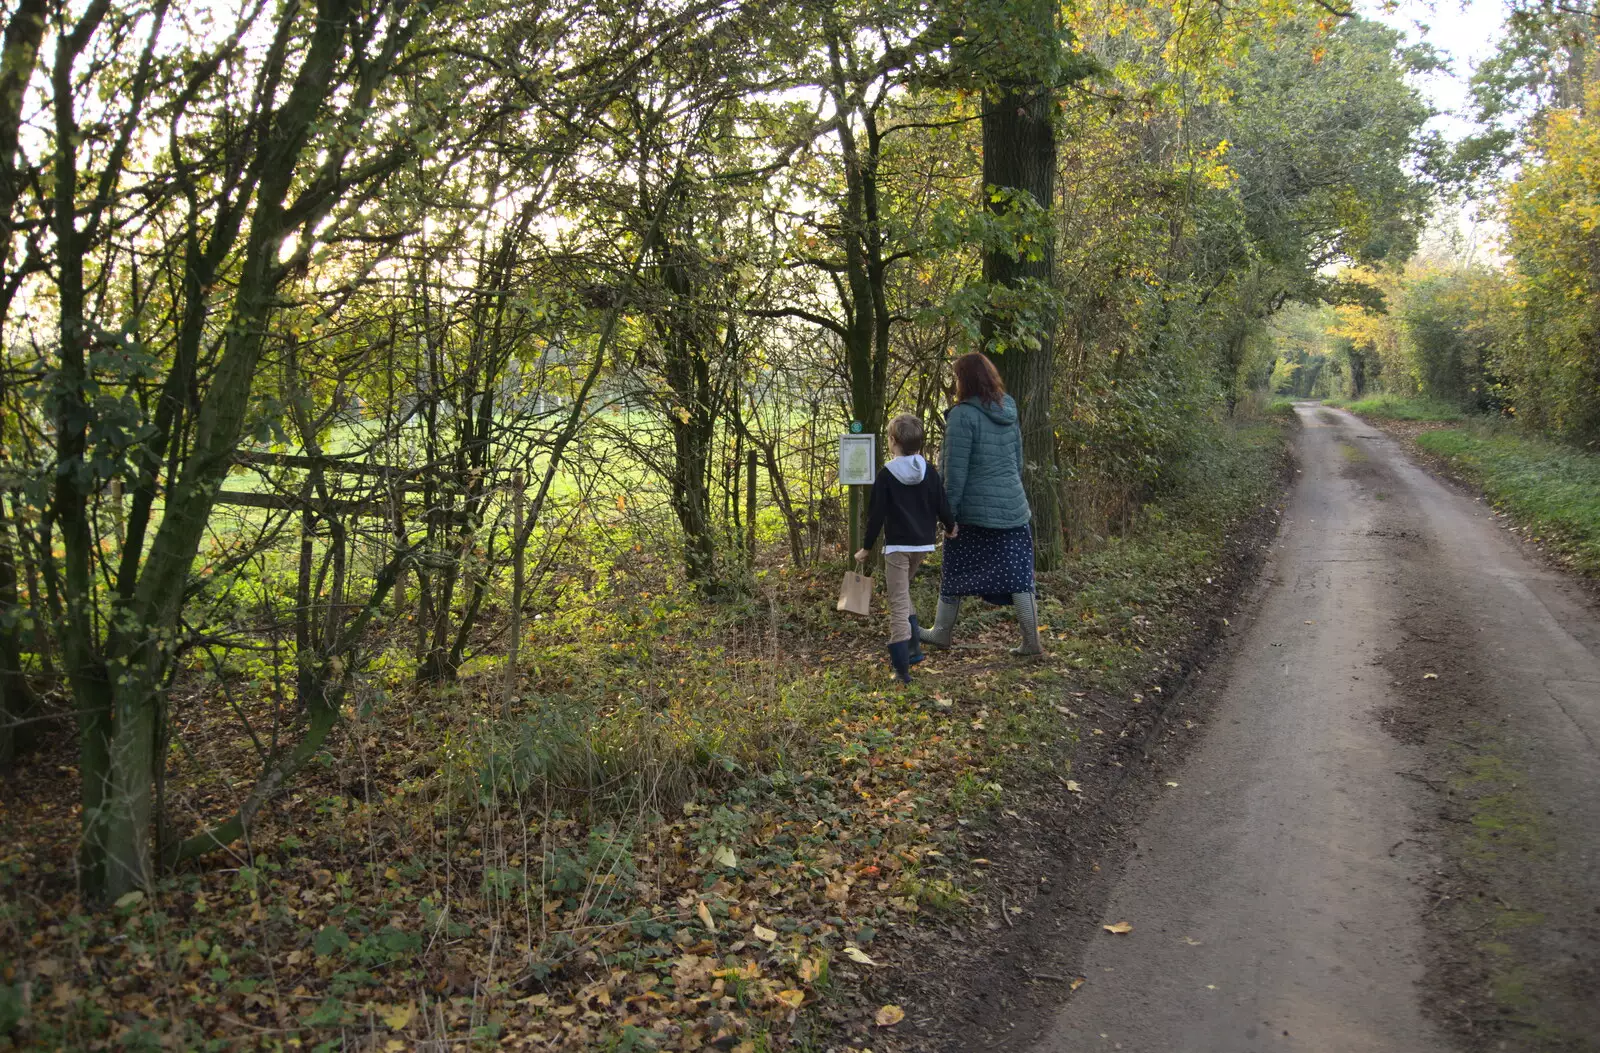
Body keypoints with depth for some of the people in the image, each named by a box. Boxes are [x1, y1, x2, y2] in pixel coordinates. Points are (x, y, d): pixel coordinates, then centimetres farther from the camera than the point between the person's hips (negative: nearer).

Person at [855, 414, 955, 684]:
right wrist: (950, 528, 28)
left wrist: (867, 548, 1)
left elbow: (876, 514, -8)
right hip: (923, 543, 5)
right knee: (902, 593, 25)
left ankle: (902, 668, -10)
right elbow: (942, 505, 7)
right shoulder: (929, 471, 2)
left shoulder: (886, 474, -9)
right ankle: (914, 645, 16)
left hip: (897, 545, -5)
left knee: (898, 604, -4)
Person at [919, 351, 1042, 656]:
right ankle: (1032, 642, 7)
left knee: (955, 572, 11)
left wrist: (948, 513, -11)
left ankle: (942, 632, 25)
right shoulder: (1008, 413, 8)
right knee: (1017, 574, 7)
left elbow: (956, 471, -15)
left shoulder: (963, 415, -14)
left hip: (974, 512, -6)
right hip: (1013, 510, 6)